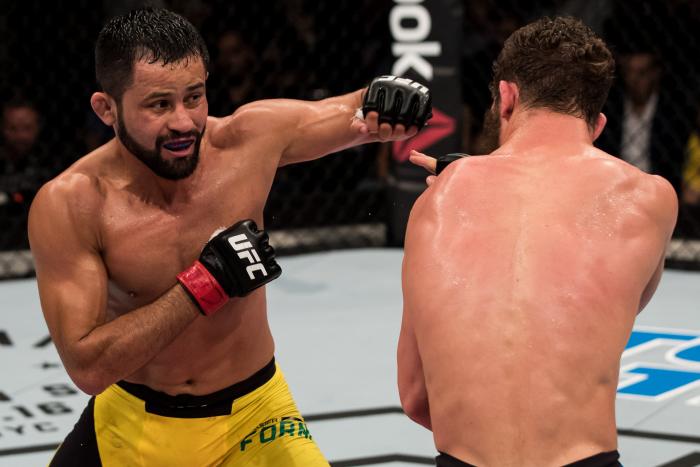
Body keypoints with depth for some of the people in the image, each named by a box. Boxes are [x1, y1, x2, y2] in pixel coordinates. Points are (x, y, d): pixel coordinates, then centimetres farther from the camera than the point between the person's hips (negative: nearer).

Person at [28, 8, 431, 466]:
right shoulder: (70, 205, -21)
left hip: (251, 413, 1)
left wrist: (390, 103, -22)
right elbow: (88, 367, -26)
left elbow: (353, 111, 2)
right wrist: (205, 284, -31)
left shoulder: (250, 137, -15)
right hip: (132, 422, -1)